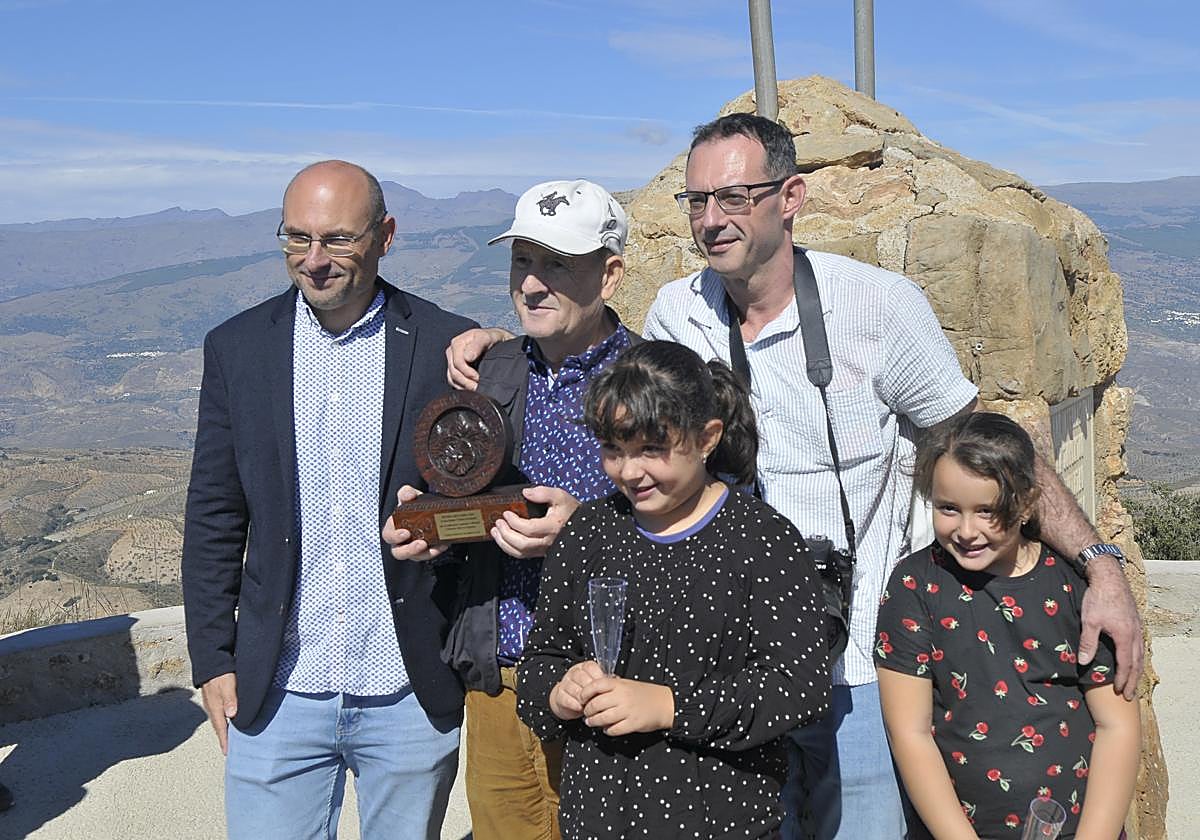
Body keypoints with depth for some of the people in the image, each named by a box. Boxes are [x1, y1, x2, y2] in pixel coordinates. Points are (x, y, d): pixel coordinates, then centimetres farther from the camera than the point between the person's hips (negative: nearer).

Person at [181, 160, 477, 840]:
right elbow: (214, 518, 5)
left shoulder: (447, 346, -4)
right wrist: (213, 659, 4)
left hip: (413, 696, -1)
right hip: (277, 696, 1)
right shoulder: (236, 348, 1)